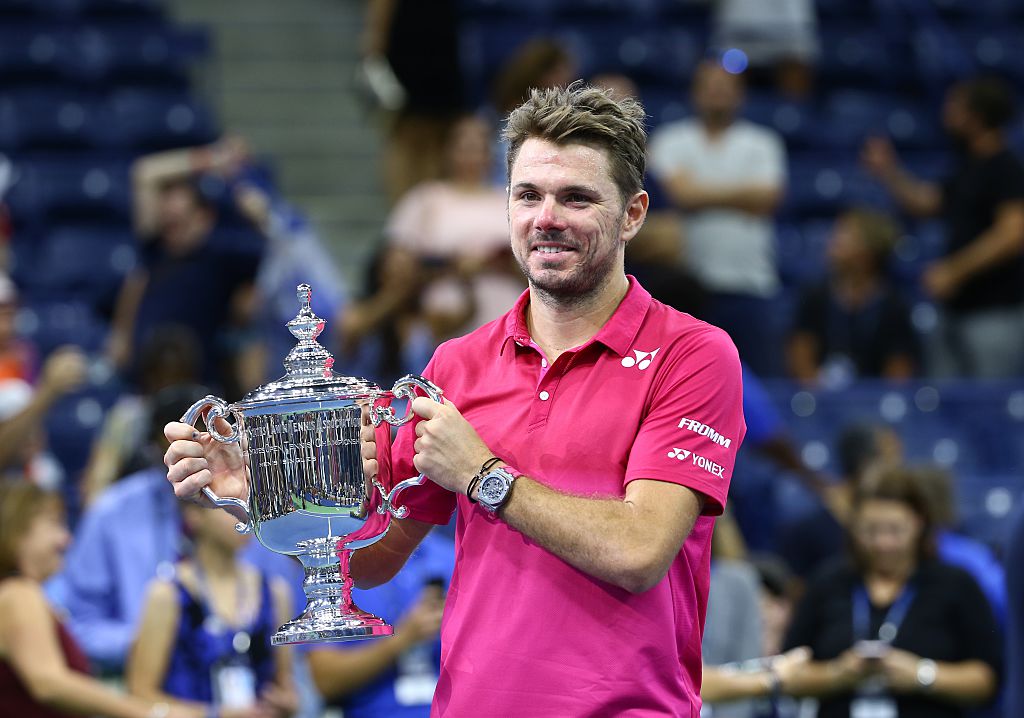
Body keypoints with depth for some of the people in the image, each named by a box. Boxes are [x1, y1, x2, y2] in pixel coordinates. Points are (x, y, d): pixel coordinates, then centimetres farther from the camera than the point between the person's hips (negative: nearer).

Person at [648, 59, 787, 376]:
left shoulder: (763, 142, 10)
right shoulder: (671, 140, 7)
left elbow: (765, 200, -4)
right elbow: (683, 194, -8)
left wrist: (704, 194, -3)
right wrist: (741, 193, -1)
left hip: (749, 282, 1)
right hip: (690, 278, -1)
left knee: (762, 373, -6)